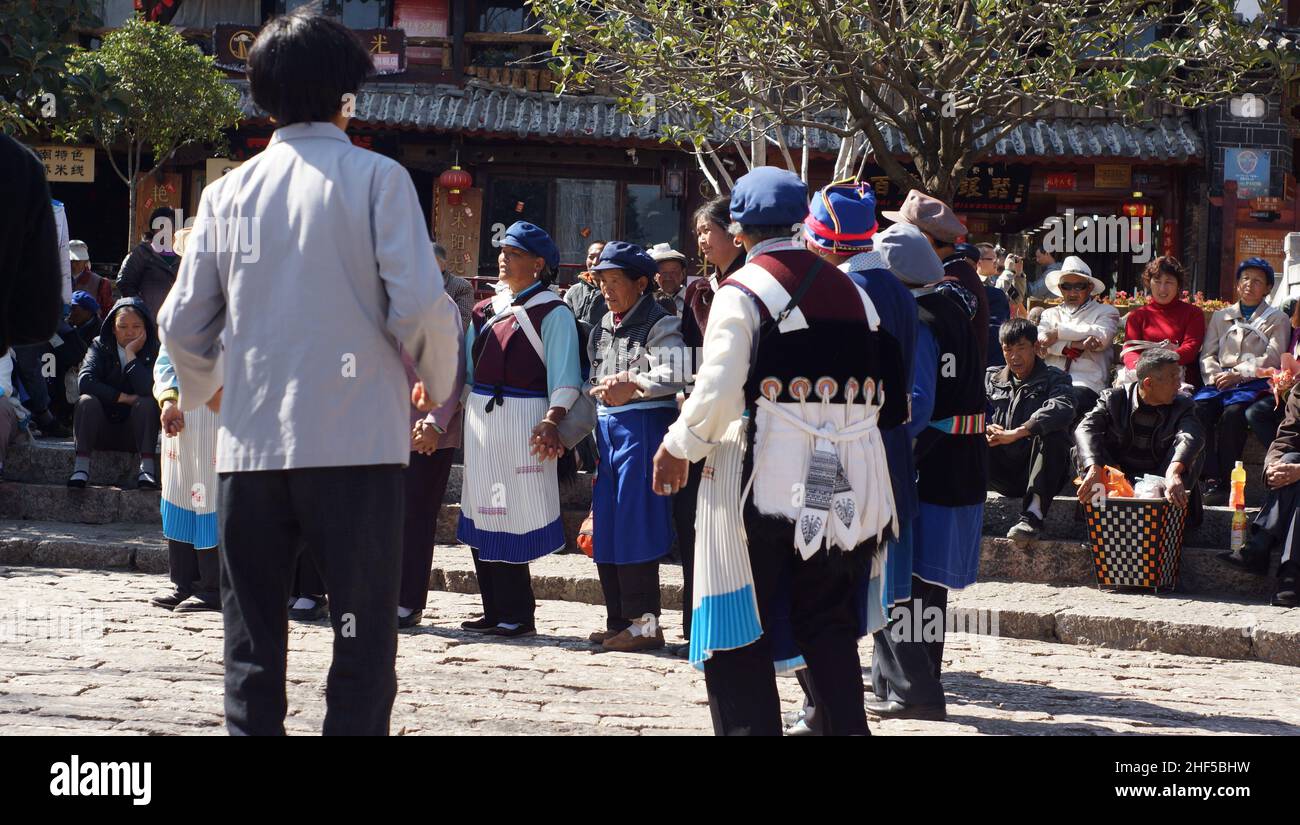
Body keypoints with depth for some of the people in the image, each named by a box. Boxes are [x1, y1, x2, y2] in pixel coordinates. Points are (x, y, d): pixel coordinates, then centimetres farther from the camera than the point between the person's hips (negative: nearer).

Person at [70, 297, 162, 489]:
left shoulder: (152, 352, -3)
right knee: (87, 401, -26)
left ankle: (147, 469, -37)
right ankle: (81, 468, -37)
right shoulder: (101, 347, 1)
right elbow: (85, 381, -18)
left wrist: (131, 355, -18)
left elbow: (149, 390, -24)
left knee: (147, 403, -27)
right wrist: (126, 398, -19)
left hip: (134, 434, -1)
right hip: (102, 430, 1)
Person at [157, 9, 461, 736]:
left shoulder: (230, 192, 8)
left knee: (253, 646, 10)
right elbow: (420, 306, -11)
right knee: (362, 637, 2)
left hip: (251, 449, 3)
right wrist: (437, 384, 9)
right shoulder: (375, 178, -2)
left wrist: (199, 391, 29)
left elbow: (185, 325, 7)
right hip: (357, 444, -3)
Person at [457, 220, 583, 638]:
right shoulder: (486, 310, 17)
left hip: (522, 420, -7)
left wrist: (551, 421, -23)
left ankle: (516, 615, -1)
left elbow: (565, 378, -10)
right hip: (480, 417, 7)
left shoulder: (552, 313, -4)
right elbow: (466, 368, 20)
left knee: (512, 520, -7)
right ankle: (496, 613, 13)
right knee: (482, 521, 7)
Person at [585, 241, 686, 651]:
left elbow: (672, 376, -20)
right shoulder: (603, 329, 18)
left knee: (635, 525, -9)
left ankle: (644, 622, -5)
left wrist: (630, 384, -14)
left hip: (643, 426, -8)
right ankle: (619, 620, 16)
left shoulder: (660, 324, -6)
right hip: (607, 429, 8)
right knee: (606, 526, 8)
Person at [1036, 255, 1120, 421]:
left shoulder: (1106, 312, 20)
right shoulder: (1051, 314, 29)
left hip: (1087, 385, -3)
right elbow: (1038, 343, 8)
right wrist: (1075, 345, -8)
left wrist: (1058, 333, 0)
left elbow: (1101, 336, -3)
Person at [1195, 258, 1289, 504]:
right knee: (1199, 408, -31)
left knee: (1232, 412, -36)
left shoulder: (1276, 319, 15)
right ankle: (1211, 480, -34)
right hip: (1220, 382, 3)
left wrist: (1239, 373, -11)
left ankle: (1226, 482, -34)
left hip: (1255, 383, -3)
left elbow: (1273, 358, 1)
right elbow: (1207, 354, 18)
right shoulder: (1221, 317, 27)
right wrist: (1215, 376, -4)